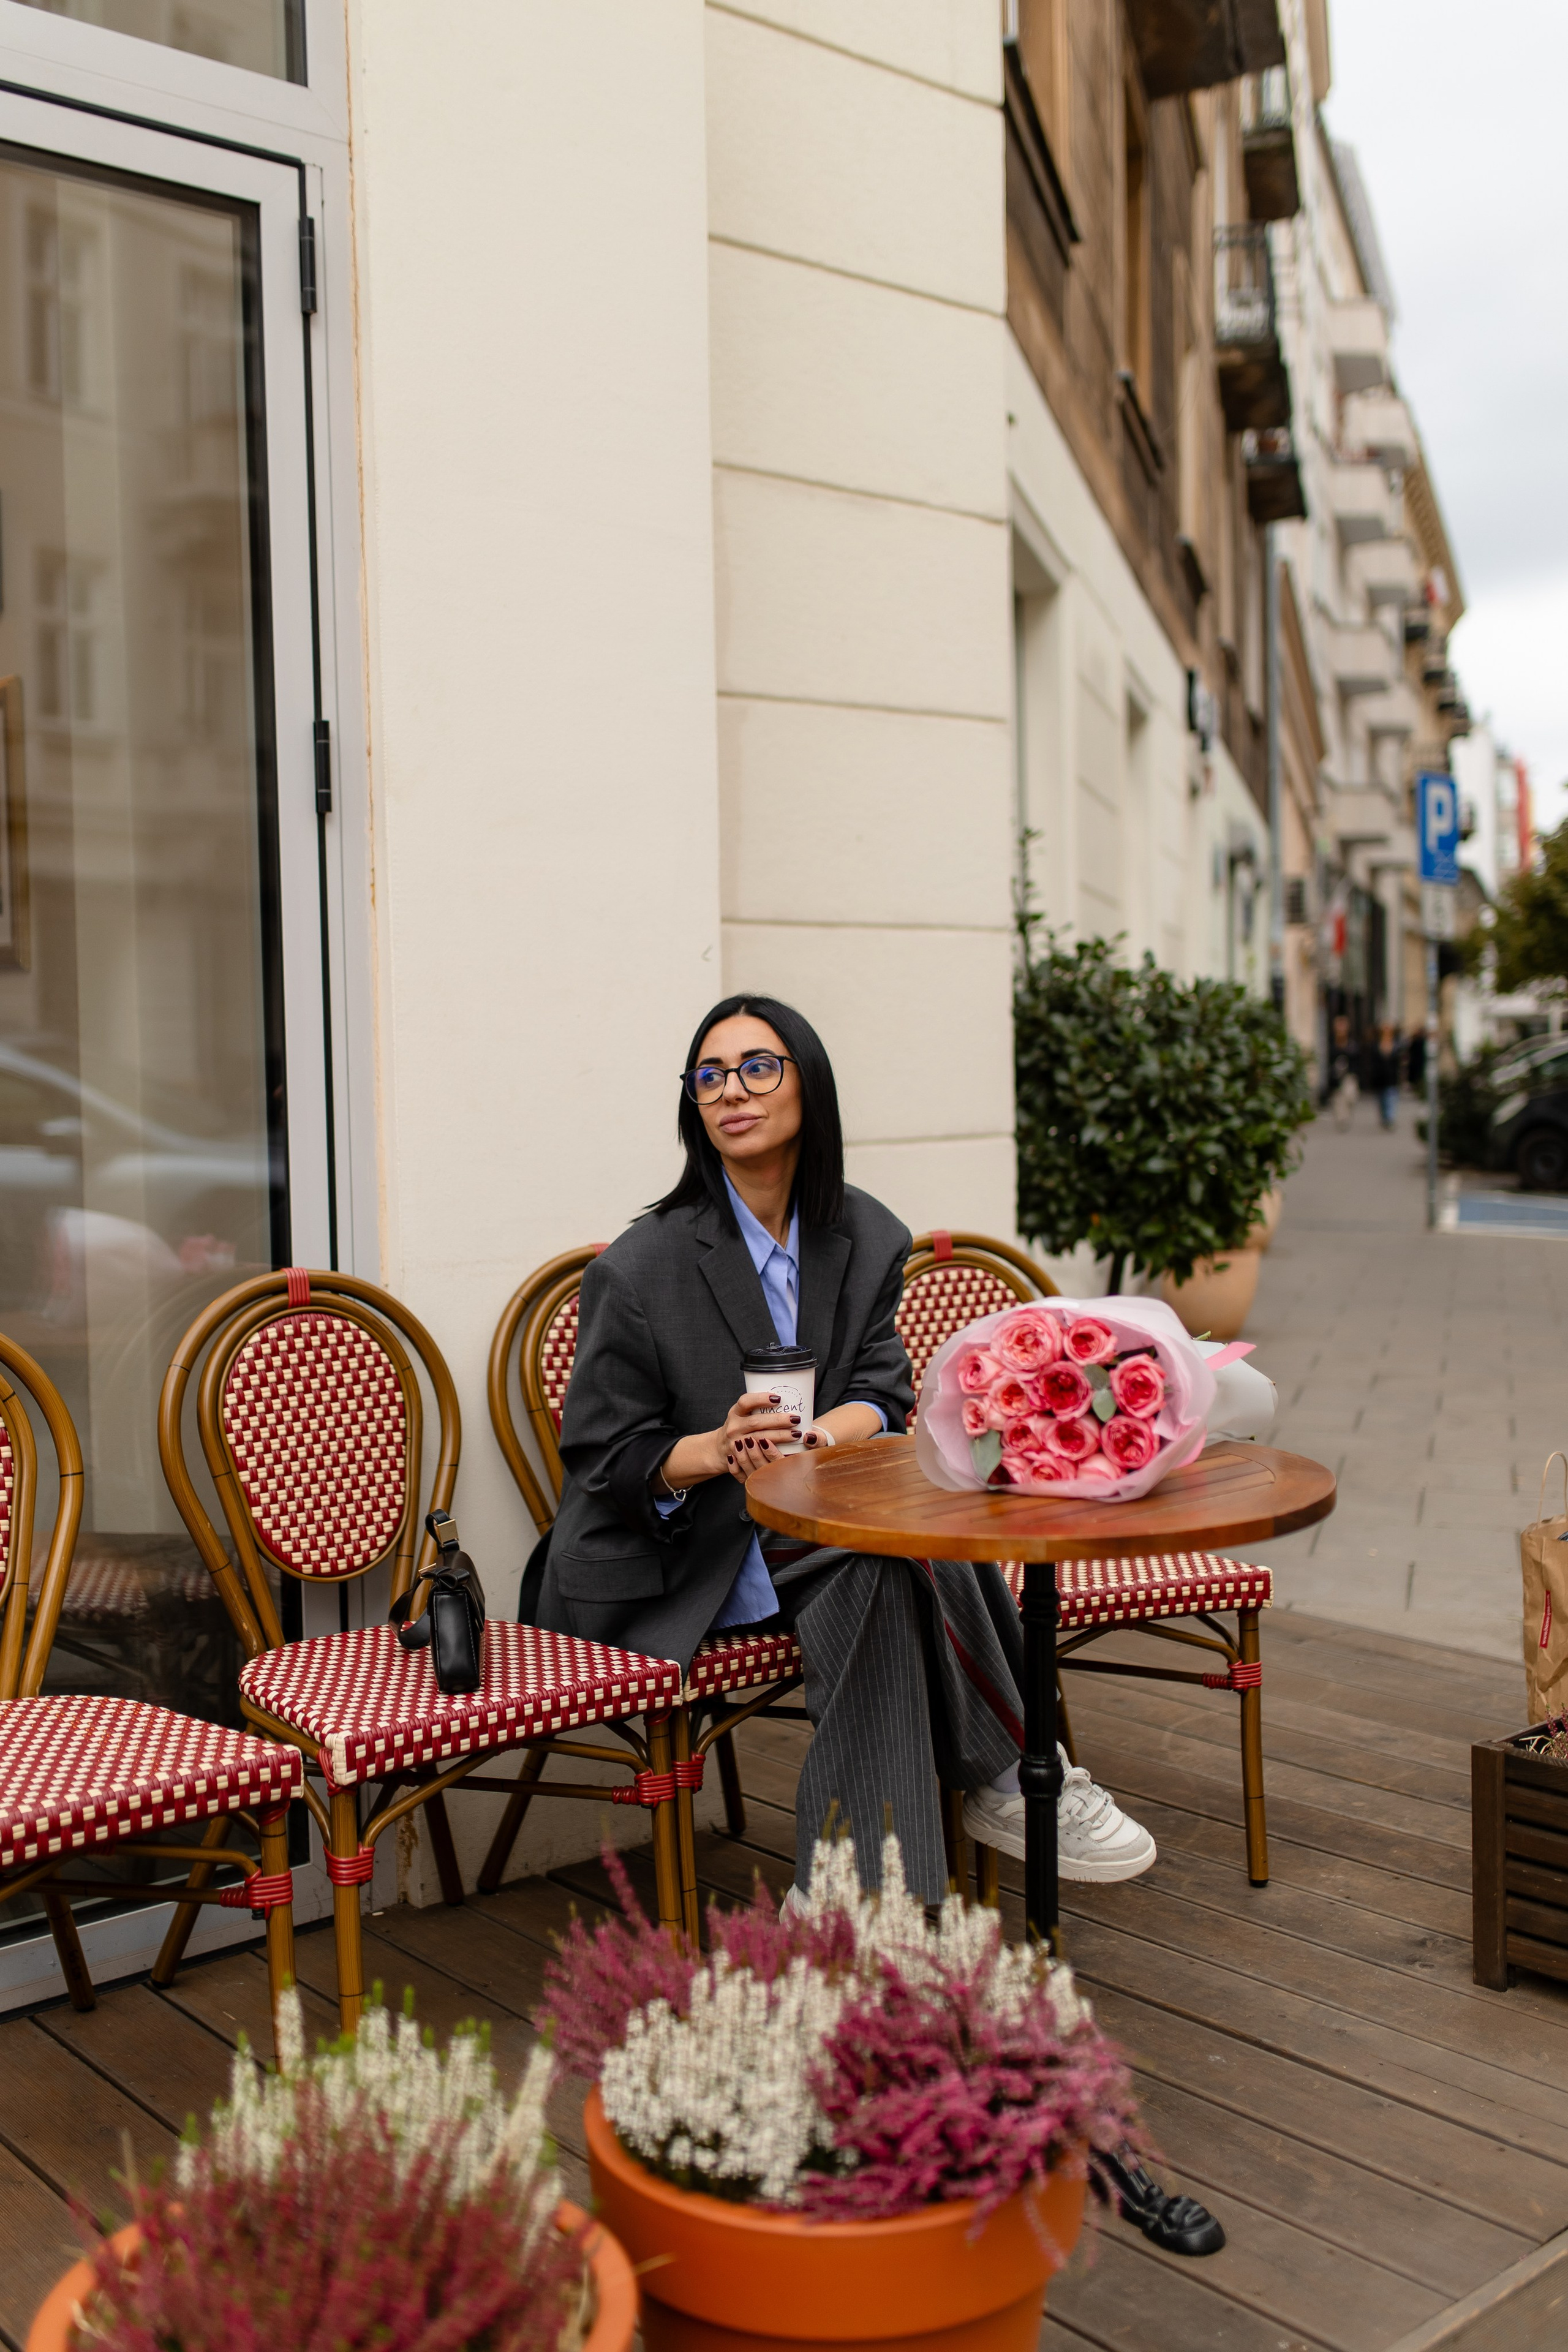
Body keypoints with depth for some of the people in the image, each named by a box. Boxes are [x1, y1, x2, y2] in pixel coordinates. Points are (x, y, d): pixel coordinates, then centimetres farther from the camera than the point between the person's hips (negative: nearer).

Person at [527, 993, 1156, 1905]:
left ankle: (847, 1885, -23)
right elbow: (602, 1453, -10)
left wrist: (812, 1437, -24)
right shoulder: (641, 1268, -13)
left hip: (815, 1518, 5)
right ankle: (1015, 1781, -13)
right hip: (669, 1561, -5)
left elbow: (883, 1393, -1)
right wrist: (720, 1450, -30)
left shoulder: (867, 1239, 2)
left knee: (890, 1572, -30)